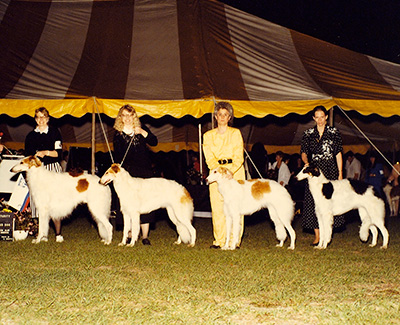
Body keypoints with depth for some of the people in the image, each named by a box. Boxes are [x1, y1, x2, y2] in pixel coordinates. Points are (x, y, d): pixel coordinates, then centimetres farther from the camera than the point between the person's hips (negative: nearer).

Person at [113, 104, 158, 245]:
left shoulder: (142, 128, 8)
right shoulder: (118, 134, 7)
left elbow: (154, 142, -2)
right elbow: (117, 155, 4)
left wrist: (143, 133, -16)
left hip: (144, 171, 0)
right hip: (127, 172, 0)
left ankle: (145, 235, 0)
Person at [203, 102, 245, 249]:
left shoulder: (235, 133, 7)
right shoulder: (208, 135, 11)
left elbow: (239, 157, -1)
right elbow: (209, 158, 2)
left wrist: (229, 171, -16)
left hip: (235, 172, -1)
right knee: (217, 207, -4)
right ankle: (219, 240, 1)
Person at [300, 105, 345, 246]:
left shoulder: (334, 132, 5)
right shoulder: (308, 133, 9)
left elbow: (338, 153, 5)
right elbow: (303, 152, 7)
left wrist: (340, 173, 0)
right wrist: (306, 162, -15)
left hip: (330, 170, -1)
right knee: (313, 201, -3)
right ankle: (317, 235, 2)